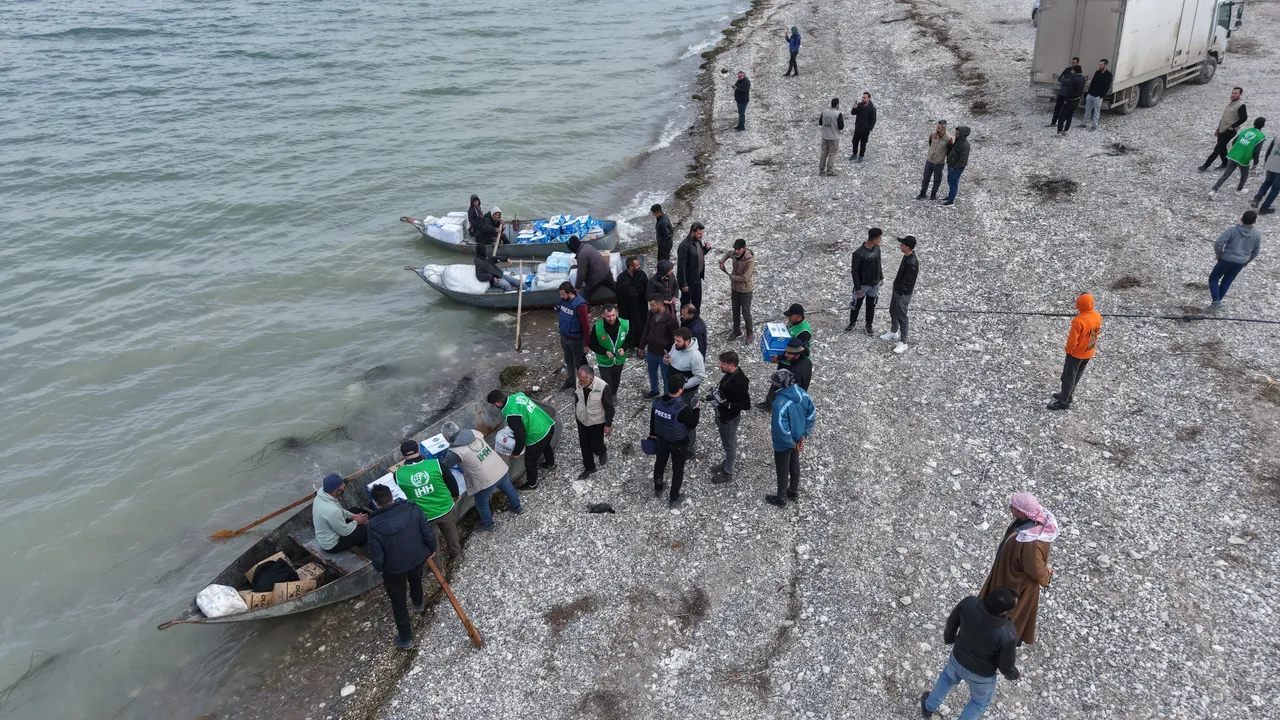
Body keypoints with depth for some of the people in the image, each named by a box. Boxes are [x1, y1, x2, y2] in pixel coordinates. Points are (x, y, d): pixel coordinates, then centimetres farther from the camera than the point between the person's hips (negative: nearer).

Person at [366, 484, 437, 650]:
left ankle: (405, 639, 34)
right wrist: (432, 549, 8)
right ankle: (418, 604, 66)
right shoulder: (413, 509, -22)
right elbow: (428, 533, -12)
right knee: (416, 581, 36)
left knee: (398, 602, 19)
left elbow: (376, 555, -19)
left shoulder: (375, 524, -29)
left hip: (394, 569, -3)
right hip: (418, 559, 3)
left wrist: (379, 568, 3)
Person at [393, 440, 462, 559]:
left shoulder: (399, 474, -19)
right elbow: (451, 481, -5)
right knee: (451, 531, 30)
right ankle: (456, 553, 53)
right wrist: (455, 495, 16)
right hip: (445, 508, 1)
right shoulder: (435, 464, -21)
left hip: (424, 516, -1)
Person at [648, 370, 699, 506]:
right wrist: (696, 408, -8)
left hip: (661, 439, 5)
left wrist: (652, 433, 18)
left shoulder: (657, 401, -17)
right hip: (678, 443, -5)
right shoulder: (683, 408, -35)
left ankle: (657, 489, 50)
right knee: (678, 470, 18)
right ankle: (673, 498, 34)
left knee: (659, 463, 28)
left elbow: (652, 418, 0)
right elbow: (693, 424, -20)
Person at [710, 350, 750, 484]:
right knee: (727, 443, 26)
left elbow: (746, 405, -28)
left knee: (729, 445, 10)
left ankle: (727, 473, 27)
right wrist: (714, 396, 0)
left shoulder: (740, 382, -32)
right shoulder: (729, 373, -6)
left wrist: (727, 405, -30)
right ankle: (727, 464, 45)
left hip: (730, 418, -8)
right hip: (723, 414, 8)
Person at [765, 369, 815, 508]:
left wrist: (791, 444, -16)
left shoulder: (780, 403, -37)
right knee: (795, 466, 28)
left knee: (782, 471, 17)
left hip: (783, 444, -7)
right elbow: (812, 413, -2)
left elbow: (781, 429, -33)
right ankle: (794, 492, 50)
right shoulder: (802, 393, -14)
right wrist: (804, 435, 1)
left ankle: (781, 499, 39)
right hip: (797, 440, 7)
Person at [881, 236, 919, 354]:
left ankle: (903, 343, 10)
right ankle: (894, 332, 46)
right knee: (893, 311, 24)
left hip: (903, 293, -10)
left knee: (901, 317, 0)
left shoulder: (912, 263, -32)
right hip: (897, 289, 10)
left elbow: (907, 281, -25)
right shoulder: (907, 256, -2)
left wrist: (900, 293, -17)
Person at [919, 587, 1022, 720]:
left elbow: (951, 622, -9)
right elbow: (1006, 665, -20)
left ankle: (929, 706, 59)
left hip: (958, 658, 4)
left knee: (948, 677, 37)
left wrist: (949, 637, 14)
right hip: (981, 674, -3)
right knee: (980, 701, 31)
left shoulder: (969, 603, -30)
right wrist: (1014, 674, 4)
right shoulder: (1007, 636, -39)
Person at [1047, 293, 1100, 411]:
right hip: (1089, 352, 7)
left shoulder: (1078, 320, -32)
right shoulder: (1098, 317, -8)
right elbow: (1096, 333, 7)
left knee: (1069, 377, 7)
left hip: (1076, 353, -7)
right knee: (1077, 375, 22)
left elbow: (1073, 339, -25)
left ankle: (1064, 402, 16)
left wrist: (1069, 350, -7)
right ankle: (1066, 394, 39)